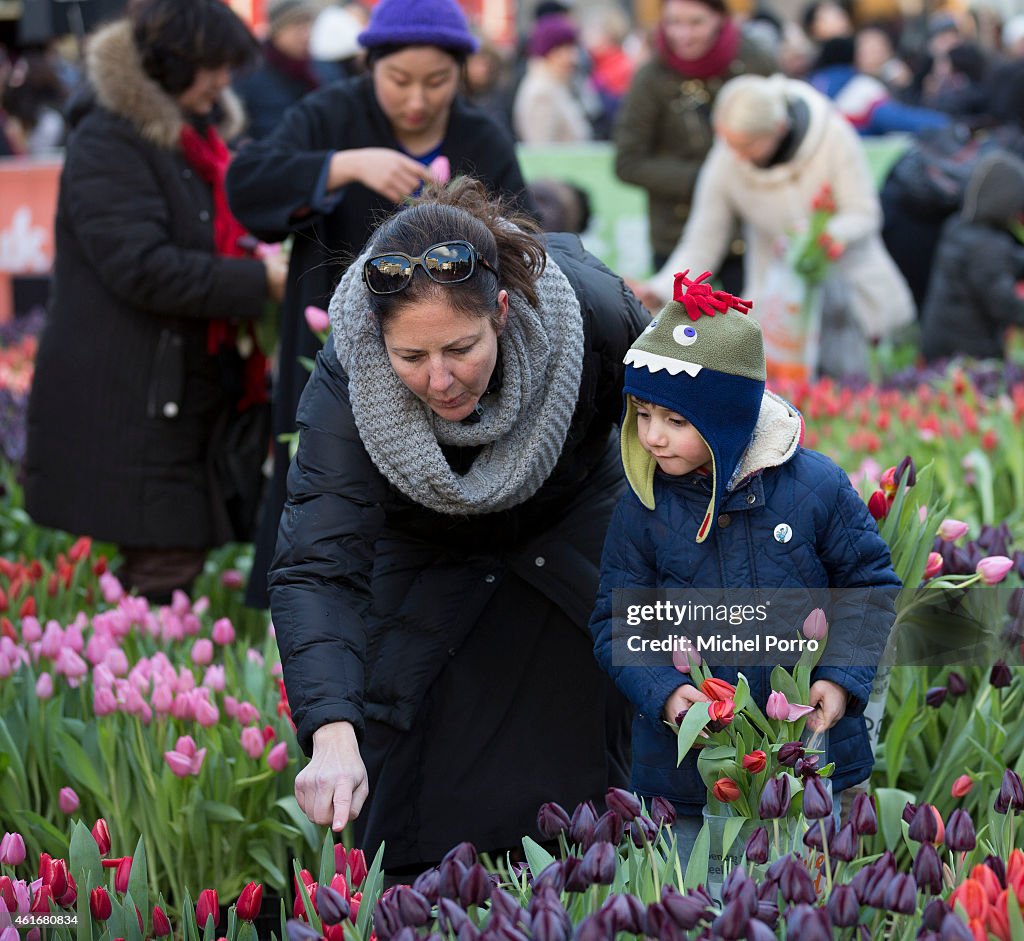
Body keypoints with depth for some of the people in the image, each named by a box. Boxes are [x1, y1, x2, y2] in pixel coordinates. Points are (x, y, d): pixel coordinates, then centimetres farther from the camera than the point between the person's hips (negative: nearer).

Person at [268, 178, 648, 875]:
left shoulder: (589, 312, -34)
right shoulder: (345, 390, -36)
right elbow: (317, 569, -44)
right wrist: (332, 734, -59)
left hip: (572, 527, 1)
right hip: (425, 557, -1)